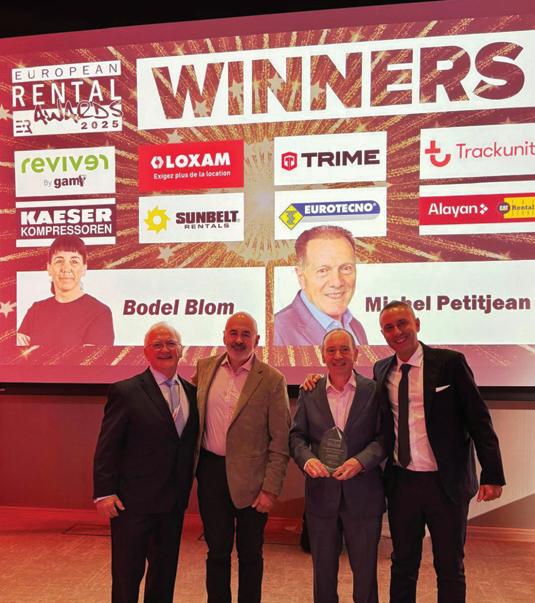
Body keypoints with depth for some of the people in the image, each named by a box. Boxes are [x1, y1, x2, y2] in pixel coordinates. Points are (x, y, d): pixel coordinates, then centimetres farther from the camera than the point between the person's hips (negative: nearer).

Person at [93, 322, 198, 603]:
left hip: (174, 502, 5)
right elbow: (107, 446, -11)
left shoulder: (191, 392, 5)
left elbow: (189, 445, 10)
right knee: (127, 573, 10)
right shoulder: (126, 391, -11)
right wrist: (104, 493, -14)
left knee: (165, 571, 19)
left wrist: (185, 490, 6)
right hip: (133, 501, -5)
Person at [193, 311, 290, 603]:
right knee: (217, 550, 16)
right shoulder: (205, 367, 2)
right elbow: (195, 416, 14)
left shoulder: (272, 380, -9)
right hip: (211, 471, 3)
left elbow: (280, 441, -8)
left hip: (250, 478, -2)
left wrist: (271, 488, -11)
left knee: (250, 553, 14)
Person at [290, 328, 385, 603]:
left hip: (363, 495, -1)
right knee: (323, 570, 18)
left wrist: (360, 461, -22)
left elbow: (383, 436, -6)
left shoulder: (374, 391, -4)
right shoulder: (309, 393, 2)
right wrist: (306, 458, -17)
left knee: (365, 571, 14)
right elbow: (296, 435, 2)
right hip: (321, 493, 2)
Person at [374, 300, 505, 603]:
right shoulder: (382, 370, 4)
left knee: (450, 568, 12)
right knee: (403, 566, 16)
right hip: (401, 483, 3)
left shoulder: (450, 362, -8)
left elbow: (479, 419, -8)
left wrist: (492, 474, -12)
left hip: (447, 483, -3)